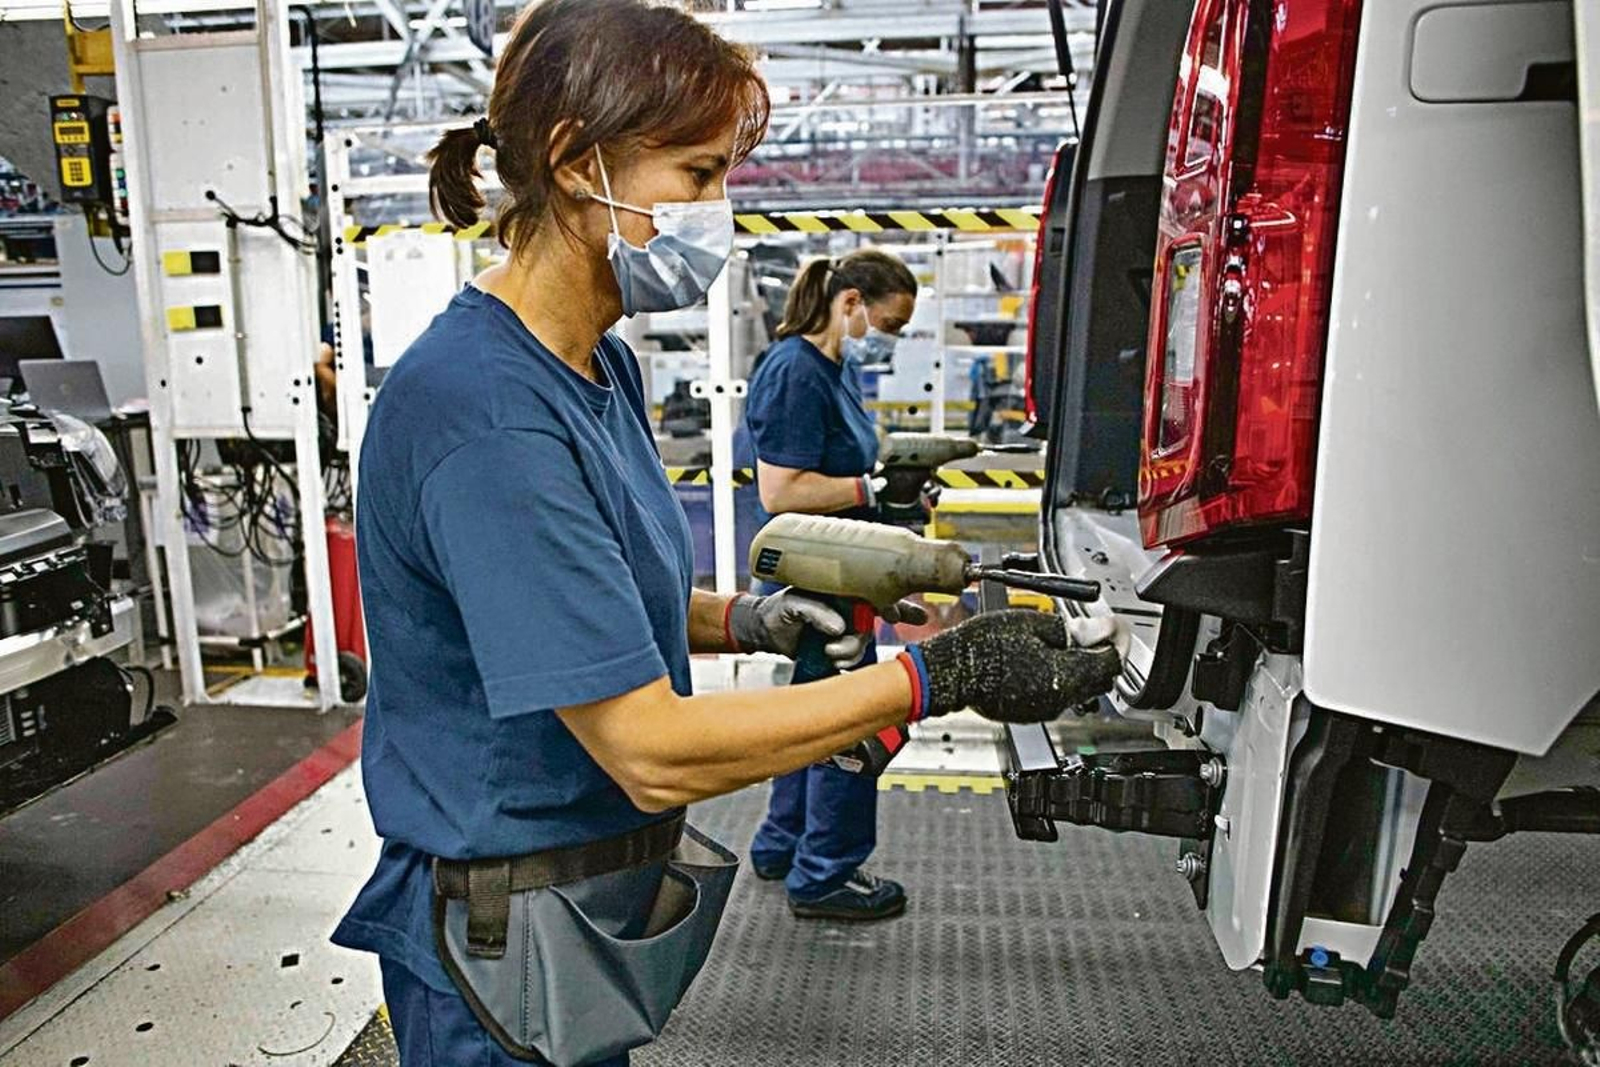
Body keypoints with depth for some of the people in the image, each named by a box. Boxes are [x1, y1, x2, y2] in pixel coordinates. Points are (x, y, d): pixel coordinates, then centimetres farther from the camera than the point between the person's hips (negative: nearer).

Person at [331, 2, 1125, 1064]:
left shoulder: (605, 367, 2)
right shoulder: (484, 415, -27)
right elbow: (651, 749, -28)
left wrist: (744, 619, -4)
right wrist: (939, 675, -26)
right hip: (512, 946, -8)